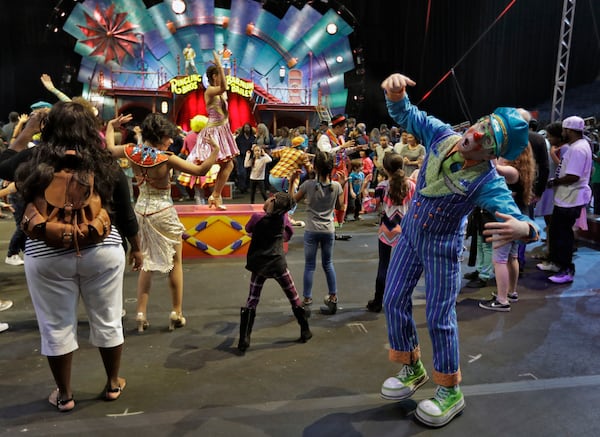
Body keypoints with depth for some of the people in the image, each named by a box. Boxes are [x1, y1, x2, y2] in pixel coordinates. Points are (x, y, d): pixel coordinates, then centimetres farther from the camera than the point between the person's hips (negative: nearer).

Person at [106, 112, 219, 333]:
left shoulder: (132, 152, -4)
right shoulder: (167, 159, -19)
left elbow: (110, 148, 17)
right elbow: (201, 170, -18)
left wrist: (111, 125, 31)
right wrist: (215, 151, -8)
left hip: (141, 211, 6)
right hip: (164, 213, -5)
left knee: (146, 263, 17)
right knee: (175, 262, 9)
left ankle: (141, 314, 14)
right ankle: (177, 313, 14)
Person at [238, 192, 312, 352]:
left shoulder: (257, 217, -9)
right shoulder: (283, 217, -4)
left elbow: (248, 230, 13)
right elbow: (289, 234, 15)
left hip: (259, 265, 0)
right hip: (278, 265, 1)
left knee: (251, 302, 9)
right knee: (294, 299, 14)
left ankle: (244, 339, 5)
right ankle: (305, 332, 24)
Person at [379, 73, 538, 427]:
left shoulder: (488, 183, -29)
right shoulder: (442, 135, -15)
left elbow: (519, 220, -37)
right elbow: (405, 115, -6)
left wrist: (523, 228, -63)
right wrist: (394, 92, -29)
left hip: (443, 247, -6)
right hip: (410, 234, 6)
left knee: (440, 318, 2)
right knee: (394, 301, 11)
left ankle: (450, 392, 25)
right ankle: (413, 369, 32)